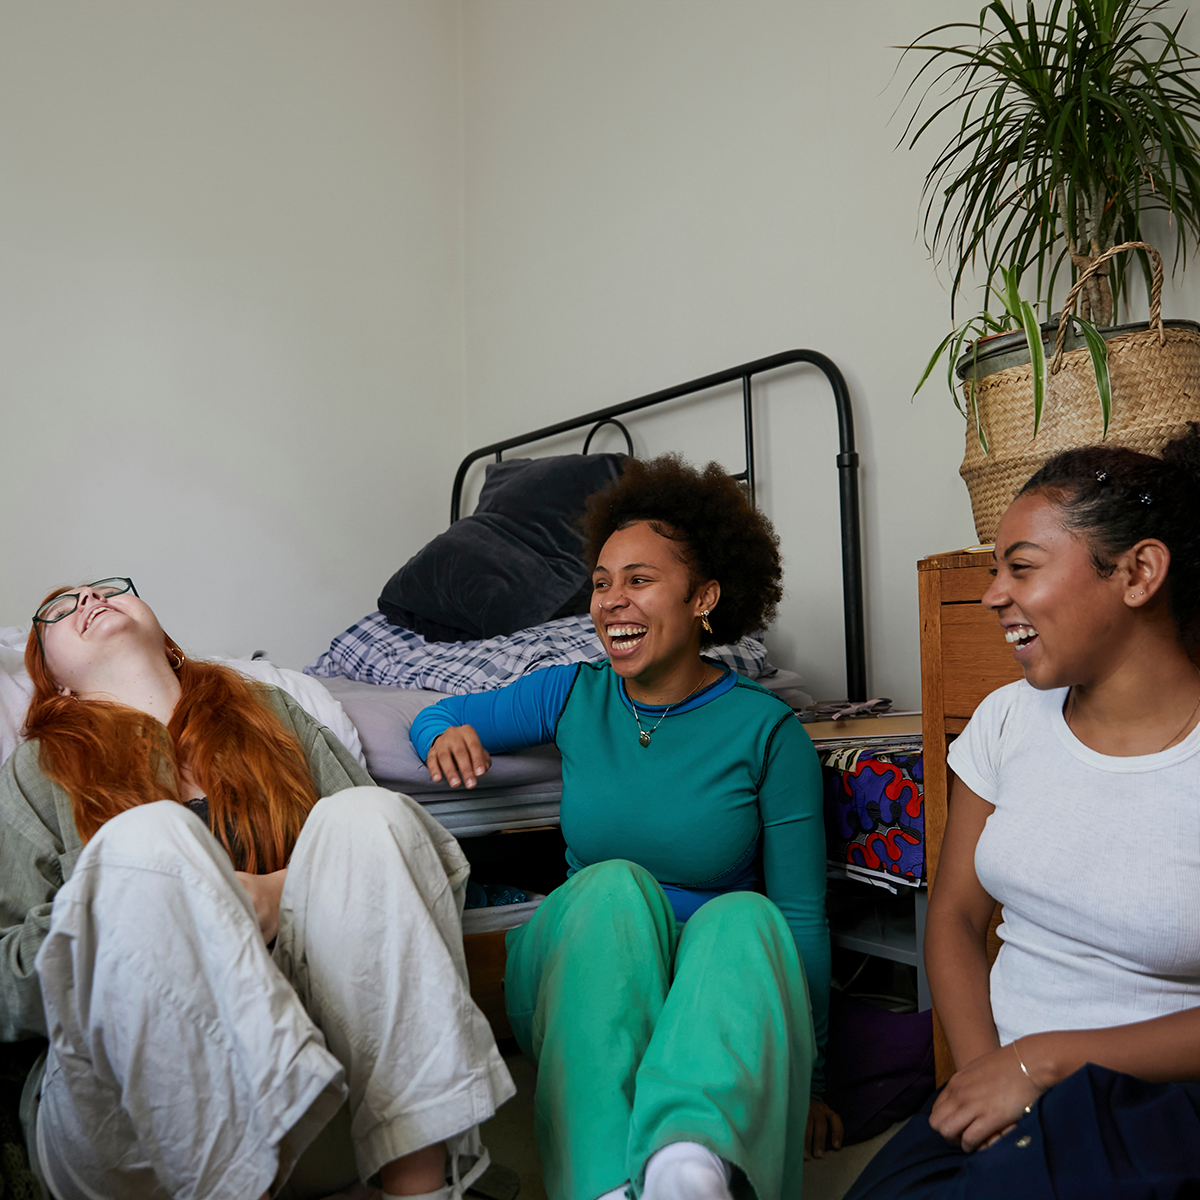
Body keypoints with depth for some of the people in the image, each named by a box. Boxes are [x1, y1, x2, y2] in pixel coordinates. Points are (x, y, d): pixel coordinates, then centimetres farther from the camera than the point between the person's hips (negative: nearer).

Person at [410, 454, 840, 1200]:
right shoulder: (573, 696, 1)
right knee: (617, 886, -30)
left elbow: (801, 913, -4)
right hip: (580, 970, 2)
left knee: (745, 918, -33)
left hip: (713, 978, -1)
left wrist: (809, 1076, -4)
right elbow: (437, 716, 13)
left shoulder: (767, 730, -7)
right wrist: (446, 737, -13)